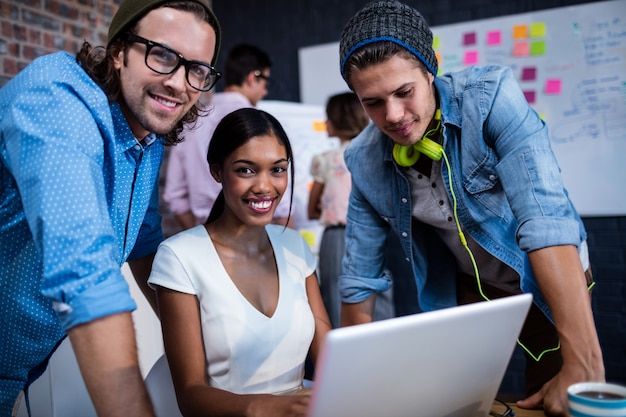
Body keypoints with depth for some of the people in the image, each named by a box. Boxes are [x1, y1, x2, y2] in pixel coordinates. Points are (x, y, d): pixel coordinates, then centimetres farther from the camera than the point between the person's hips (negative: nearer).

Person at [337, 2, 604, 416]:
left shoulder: (491, 96, -27)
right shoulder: (365, 161, -14)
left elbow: (547, 222, -36)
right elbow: (359, 276, -6)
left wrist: (584, 364, -41)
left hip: (553, 282, -2)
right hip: (469, 287, 3)